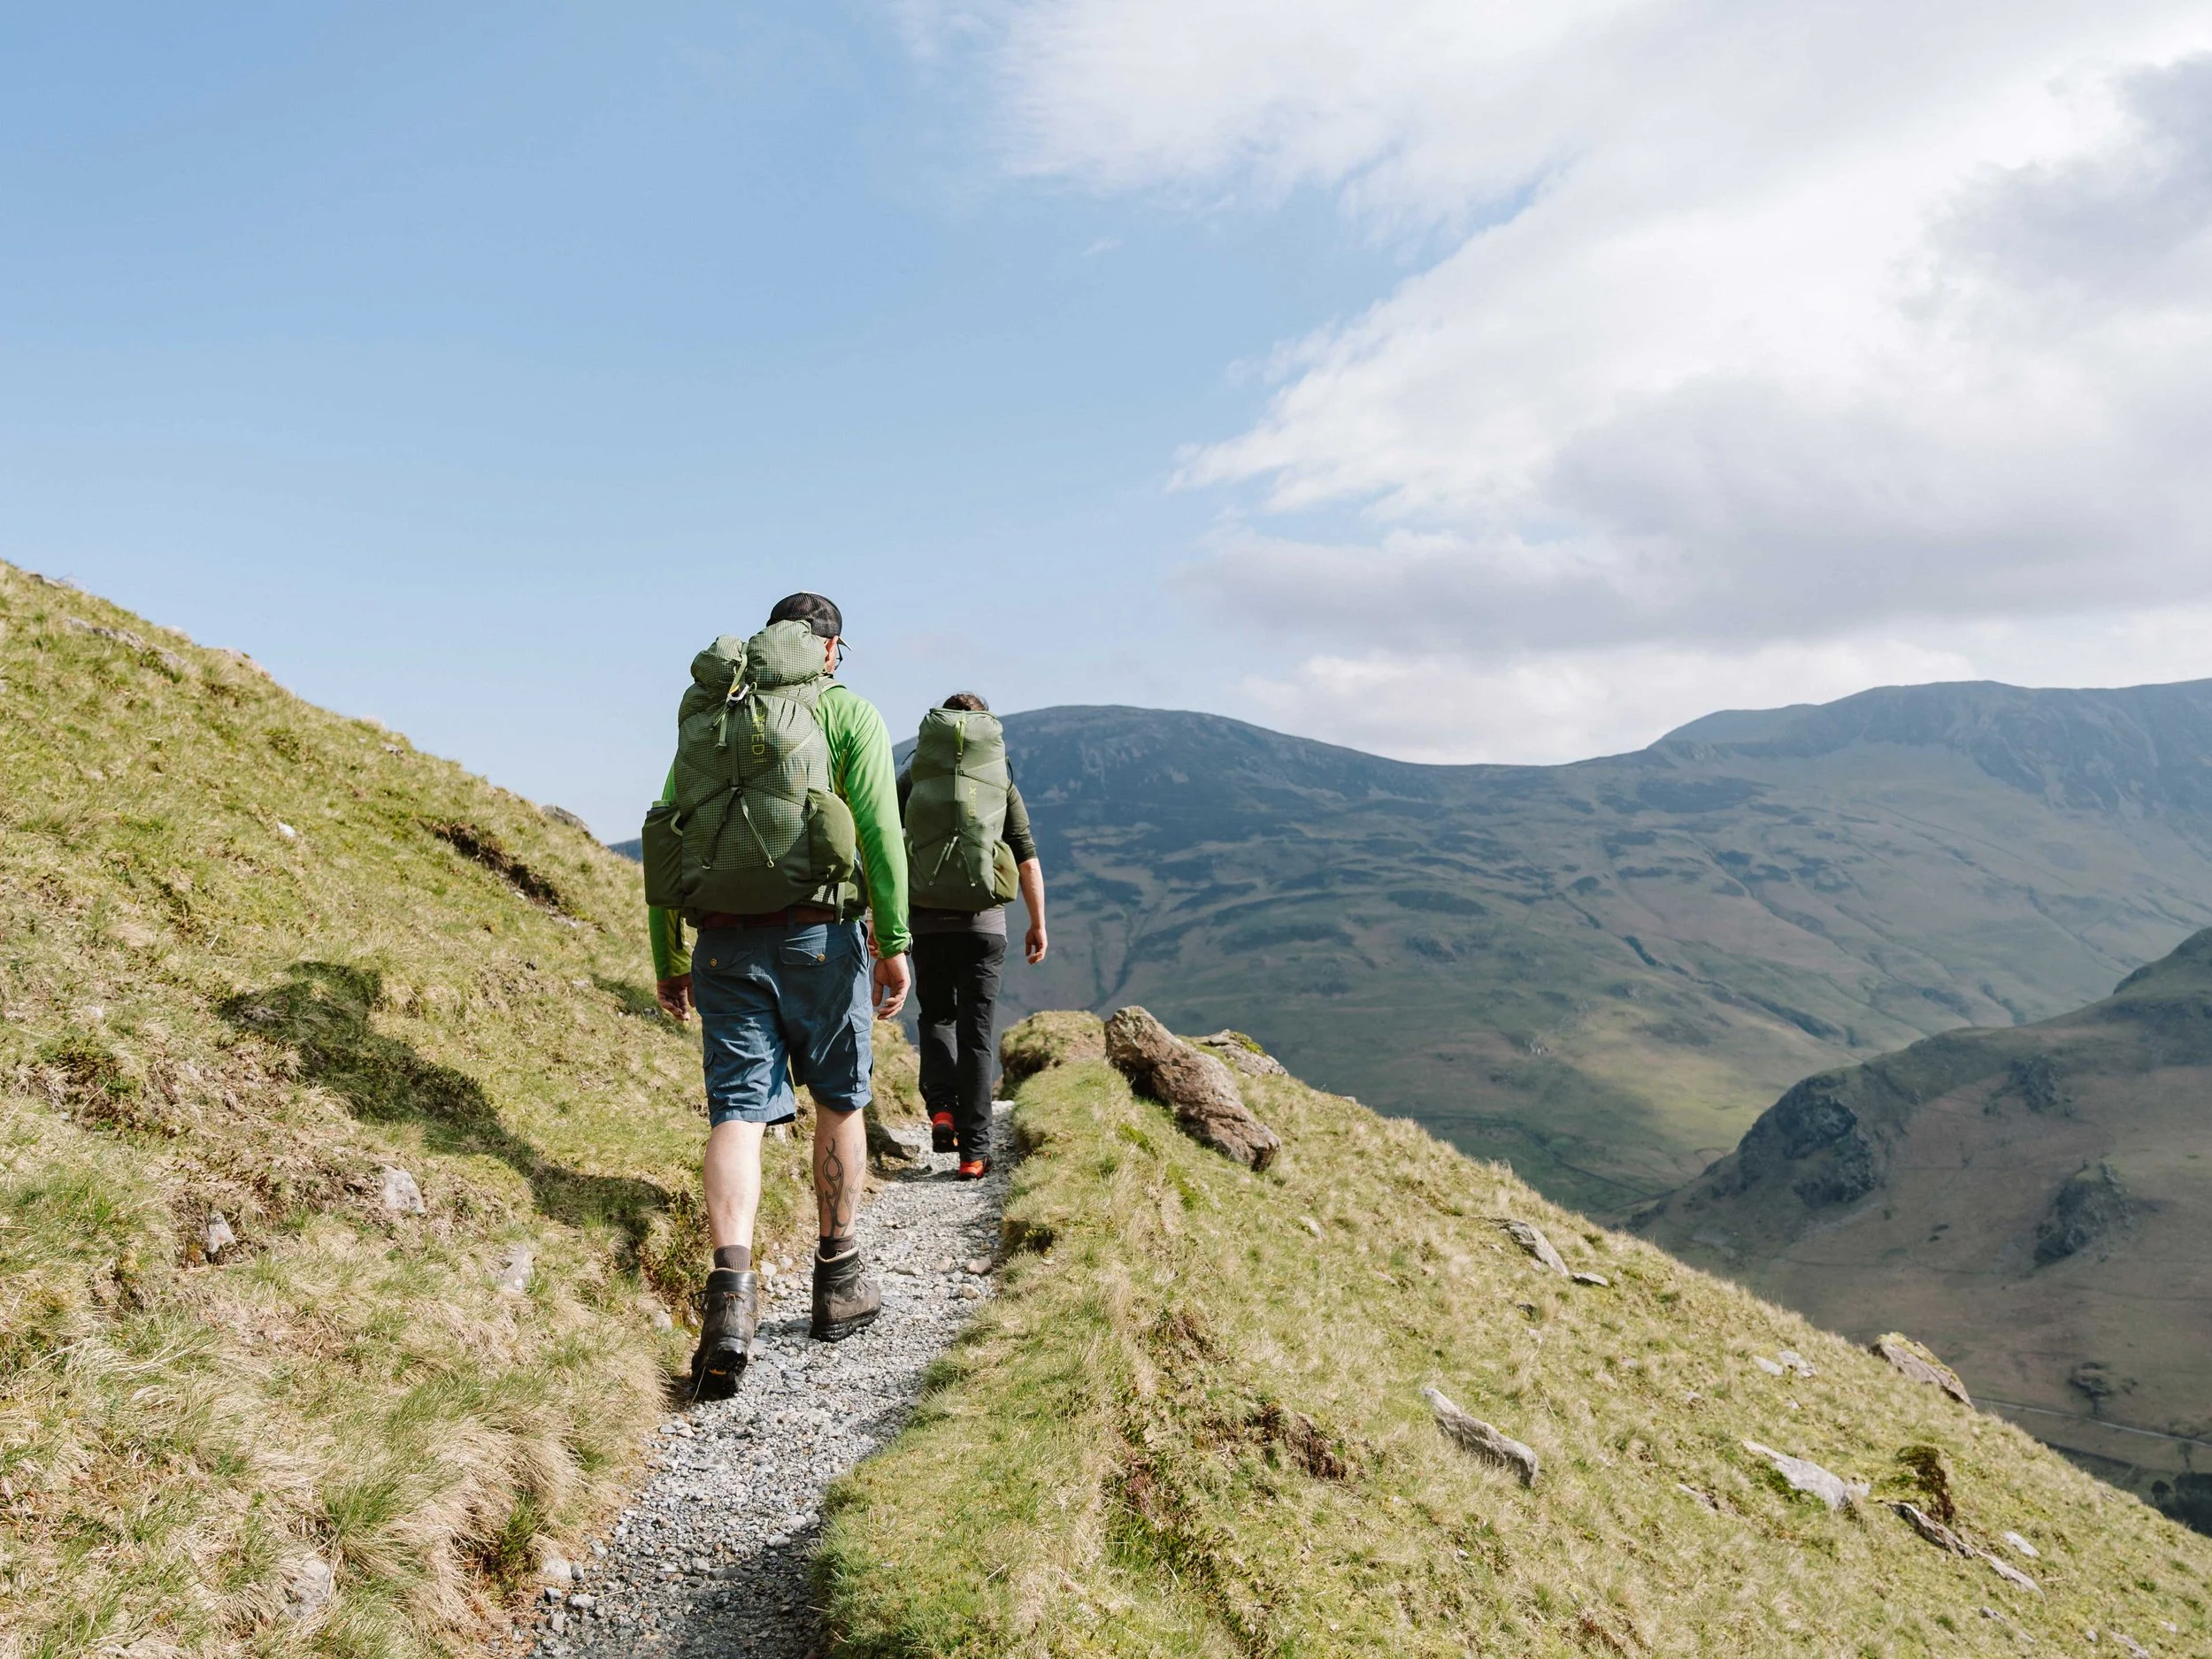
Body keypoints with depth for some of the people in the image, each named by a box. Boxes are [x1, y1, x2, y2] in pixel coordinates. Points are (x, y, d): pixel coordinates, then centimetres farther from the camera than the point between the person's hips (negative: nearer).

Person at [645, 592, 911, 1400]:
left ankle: (731, 1290, -18)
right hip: (817, 931, -3)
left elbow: (665, 840, 15)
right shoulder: (847, 711, 3)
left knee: (737, 1111, 1)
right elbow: (879, 829, -9)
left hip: (722, 941, 3)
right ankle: (837, 1282, 25)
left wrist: (667, 959, 19)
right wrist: (894, 943, -7)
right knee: (839, 1100, 14)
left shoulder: (703, 714, 17)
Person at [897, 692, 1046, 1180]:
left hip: (926, 920, 0)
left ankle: (941, 1109, -1)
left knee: (937, 1017, 21)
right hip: (985, 922, 0)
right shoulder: (1002, 780, 7)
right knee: (976, 1030, 6)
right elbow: (1028, 860, 4)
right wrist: (1038, 923, 12)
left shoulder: (911, 777, 6)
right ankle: (974, 1151, 4)